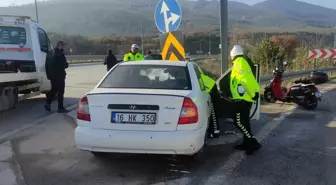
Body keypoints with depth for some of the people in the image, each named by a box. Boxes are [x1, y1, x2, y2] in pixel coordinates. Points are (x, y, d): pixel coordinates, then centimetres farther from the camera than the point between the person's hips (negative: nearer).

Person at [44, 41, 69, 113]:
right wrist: (66, 65, 9)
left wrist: (48, 74, 18)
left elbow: (46, 65, 14)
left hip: (52, 76, 7)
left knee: (53, 90, 20)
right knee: (60, 91, 1)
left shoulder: (50, 53, 10)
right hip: (59, 76, -7)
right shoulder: (60, 54, -16)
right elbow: (65, 65, -14)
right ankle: (60, 107, 6)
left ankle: (48, 103, 8)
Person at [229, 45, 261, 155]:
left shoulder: (239, 62, -9)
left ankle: (253, 143, -8)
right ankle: (246, 143, 23)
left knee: (239, 122, -9)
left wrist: (254, 93, -25)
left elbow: (246, 79, -20)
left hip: (242, 98, -10)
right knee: (244, 121, 15)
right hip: (245, 97, 10)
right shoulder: (242, 62, 21)